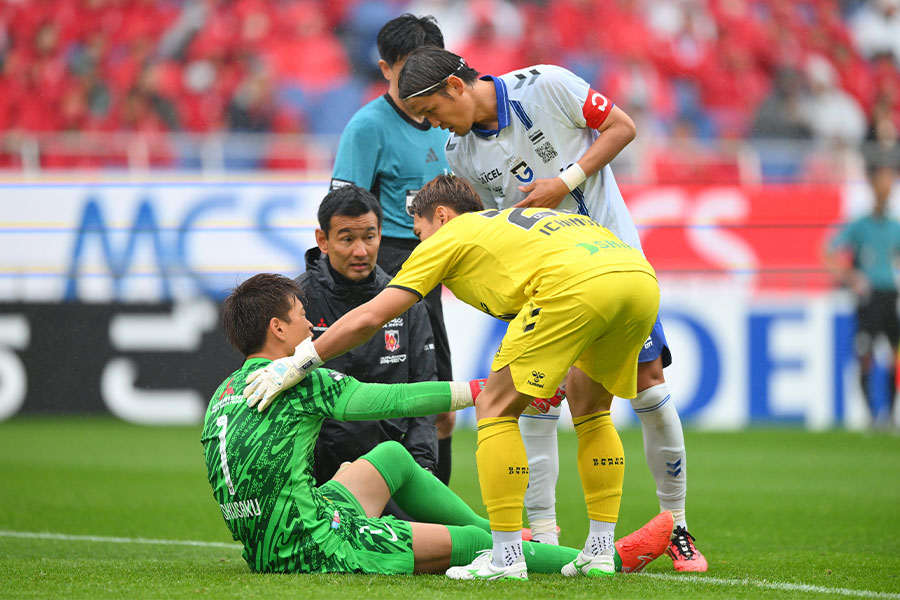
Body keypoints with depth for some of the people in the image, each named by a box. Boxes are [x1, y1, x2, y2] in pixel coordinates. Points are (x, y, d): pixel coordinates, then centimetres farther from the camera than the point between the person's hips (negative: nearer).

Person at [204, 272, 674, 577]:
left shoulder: (223, 394, 12)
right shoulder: (299, 382, -12)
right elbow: (395, 400, -10)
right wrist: (484, 390, -2)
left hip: (264, 550, 9)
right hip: (316, 549, -9)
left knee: (393, 456, 25)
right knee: (468, 542, 0)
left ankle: (503, 535, 35)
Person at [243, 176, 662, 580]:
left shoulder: (449, 235, 21)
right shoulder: (517, 220, 39)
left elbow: (369, 317, 17)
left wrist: (296, 364, 23)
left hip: (580, 285, -7)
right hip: (644, 279, 7)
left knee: (495, 407, 6)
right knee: (589, 405, 26)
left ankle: (506, 556, 3)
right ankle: (601, 550, 21)